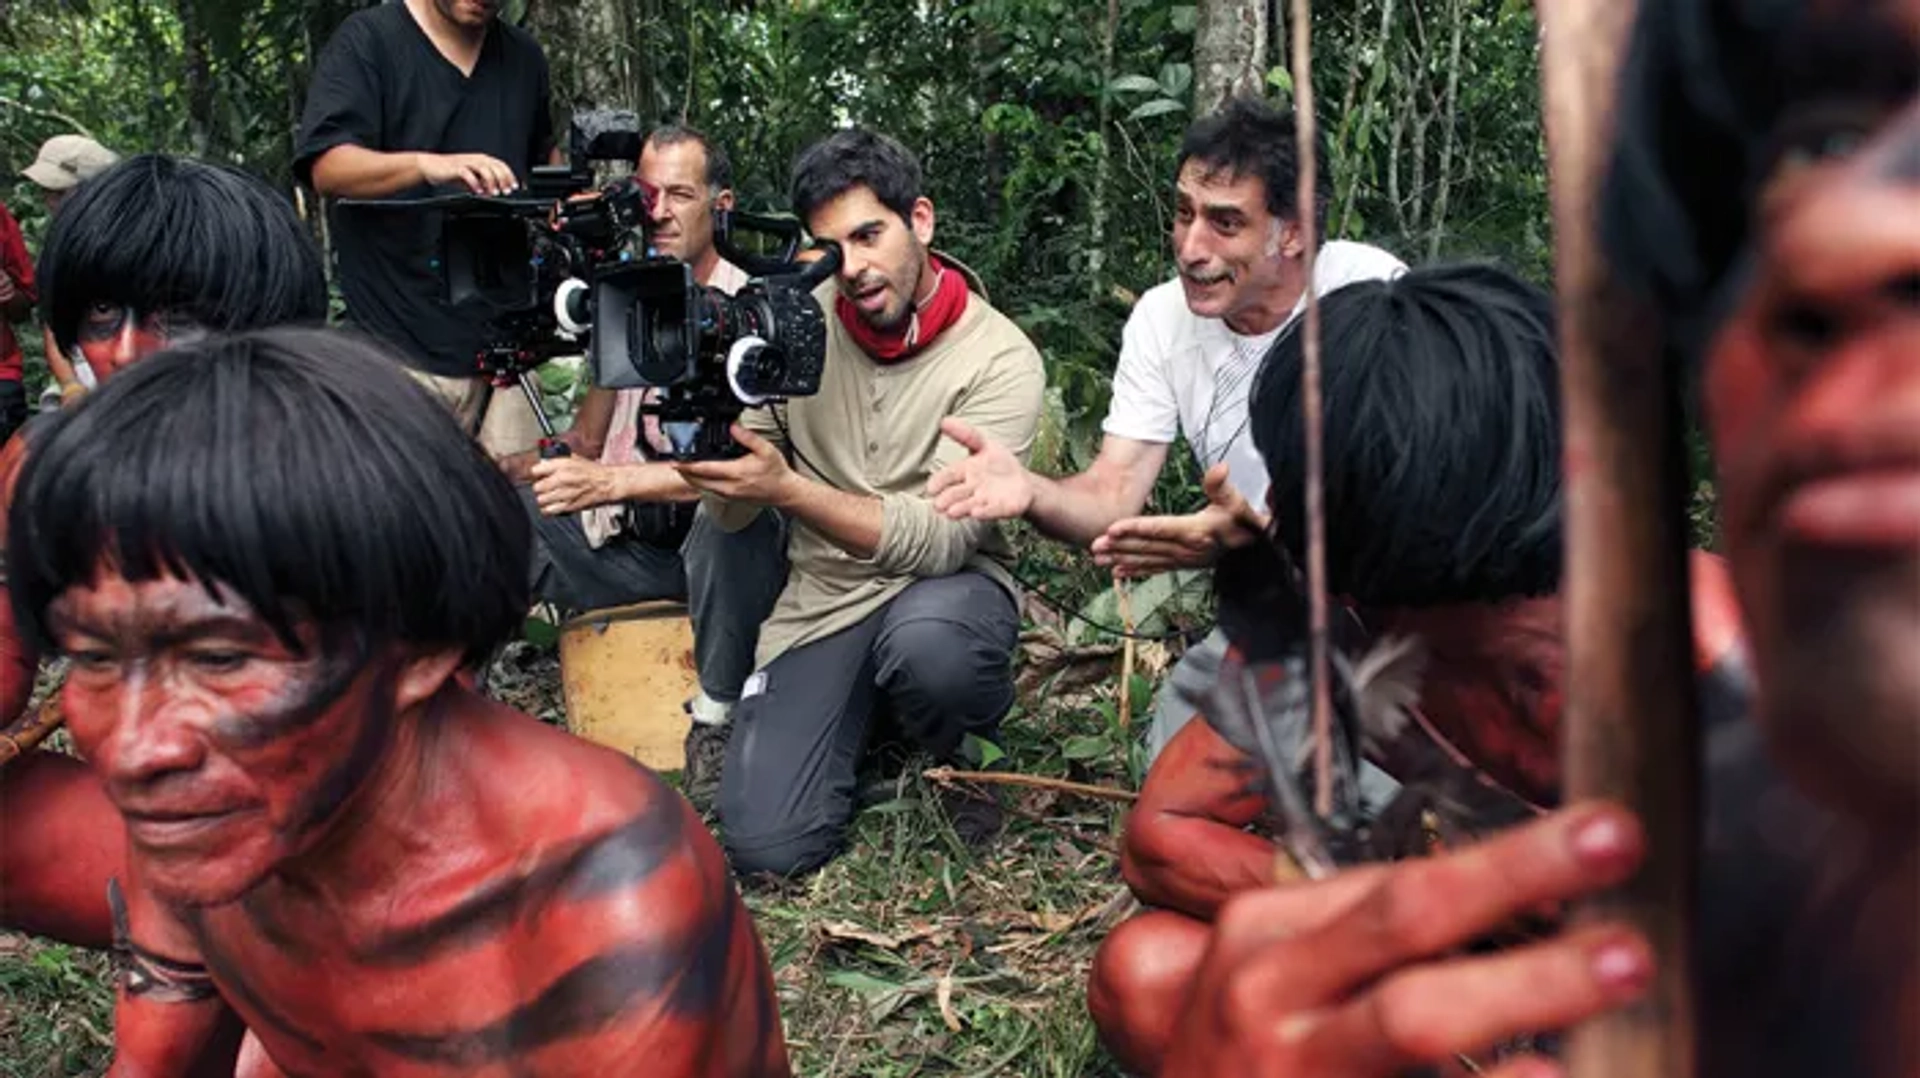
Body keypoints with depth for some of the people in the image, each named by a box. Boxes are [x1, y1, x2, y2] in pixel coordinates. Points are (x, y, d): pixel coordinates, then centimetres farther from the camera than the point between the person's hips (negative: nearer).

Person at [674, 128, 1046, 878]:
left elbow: (941, 539, -23)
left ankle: (964, 752, -3)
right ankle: (862, 716, 18)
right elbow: (733, 516, 1)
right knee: (766, 844, -14)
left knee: (925, 642, -41)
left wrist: (786, 487, -36)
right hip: (820, 596, 3)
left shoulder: (1000, 359, -14)